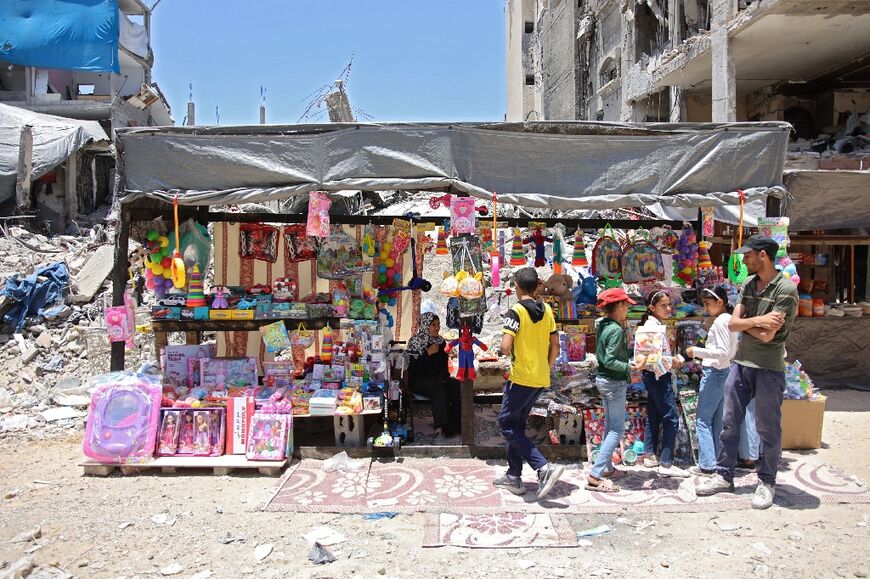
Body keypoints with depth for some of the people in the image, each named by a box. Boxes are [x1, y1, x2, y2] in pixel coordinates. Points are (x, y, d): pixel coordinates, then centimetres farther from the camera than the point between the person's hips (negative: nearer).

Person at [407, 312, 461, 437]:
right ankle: (440, 427, -29)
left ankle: (453, 425, -18)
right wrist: (428, 353, -21)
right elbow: (412, 370, -17)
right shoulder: (415, 342, -9)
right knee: (439, 388, -34)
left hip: (437, 378, 6)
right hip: (418, 381, -5)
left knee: (457, 386, -23)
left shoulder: (440, 341, 8)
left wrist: (443, 375, -6)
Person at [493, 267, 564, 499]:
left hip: (521, 378, -8)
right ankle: (514, 477, 21)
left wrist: (508, 354, 0)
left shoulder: (516, 311, -13)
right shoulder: (546, 310, 8)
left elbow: (505, 346, -22)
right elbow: (555, 345, 9)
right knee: (517, 425, 17)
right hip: (541, 379, 8)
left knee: (507, 424, 1)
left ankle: (544, 467, -11)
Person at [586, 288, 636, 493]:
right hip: (615, 383, -10)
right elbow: (609, 361, -24)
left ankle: (607, 468, 29)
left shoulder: (602, 325, 7)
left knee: (610, 426, 19)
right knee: (617, 430, -5)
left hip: (603, 379, 10)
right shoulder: (616, 330, -19)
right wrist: (630, 368, -30)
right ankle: (595, 476, -8)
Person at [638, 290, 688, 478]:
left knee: (654, 416, 15)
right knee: (671, 417, -9)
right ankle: (666, 464, -7)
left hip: (658, 374, 10)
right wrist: (670, 361, -19)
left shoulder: (658, 323, 15)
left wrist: (671, 360, 2)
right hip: (657, 375, -10)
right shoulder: (652, 324, -15)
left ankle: (650, 455, 24)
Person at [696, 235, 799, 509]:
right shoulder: (748, 285, 7)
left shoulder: (786, 290, -14)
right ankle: (724, 475, 23)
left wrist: (745, 323, -6)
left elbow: (767, 335, -21)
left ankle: (767, 481, 23)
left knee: (768, 428, 7)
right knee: (729, 423, 12)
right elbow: (733, 324, 0)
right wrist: (757, 321, -15)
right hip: (741, 363, 7)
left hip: (769, 368, -6)